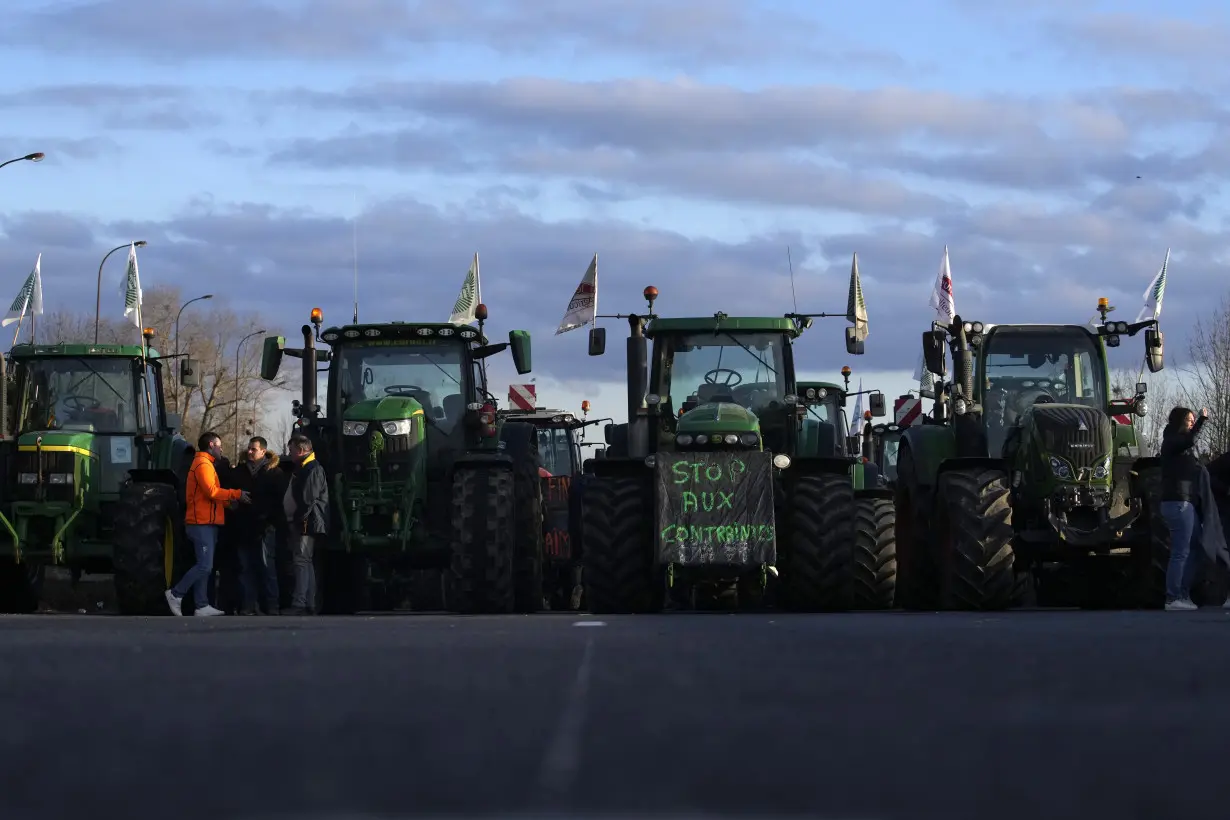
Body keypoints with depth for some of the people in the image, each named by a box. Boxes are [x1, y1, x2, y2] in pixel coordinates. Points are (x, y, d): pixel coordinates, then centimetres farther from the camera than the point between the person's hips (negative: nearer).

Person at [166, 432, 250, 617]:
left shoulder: (203, 464, 23)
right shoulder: (203, 464, -10)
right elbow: (211, 491, -22)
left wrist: (229, 502, 11)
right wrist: (236, 494, -17)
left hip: (204, 523, 11)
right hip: (203, 523, -11)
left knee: (204, 566, 7)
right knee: (205, 566, -13)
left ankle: (202, 605, 6)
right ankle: (176, 594, -7)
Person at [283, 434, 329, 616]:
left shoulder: (313, 470, -13)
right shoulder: (301, 469, 21)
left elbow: (309, 499, -21)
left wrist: (300, 519, -21)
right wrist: (292, 521, 19)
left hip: (306, 524, -11)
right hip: (298, 524, 11)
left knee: (302, 561, -15)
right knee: (305, 562, 12)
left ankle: (299, 604, -21)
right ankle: (310, 604, 16)